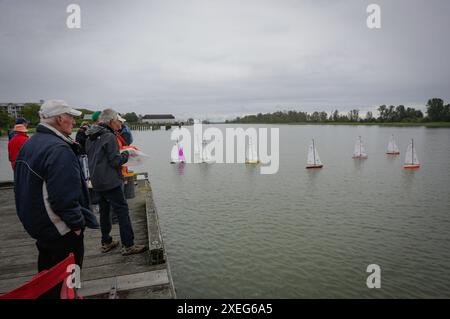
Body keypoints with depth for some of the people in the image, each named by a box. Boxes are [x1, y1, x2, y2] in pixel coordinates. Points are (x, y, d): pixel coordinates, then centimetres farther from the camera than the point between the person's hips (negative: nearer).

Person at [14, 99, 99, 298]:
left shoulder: (29, 144, 6)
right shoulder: (59, 149, -26)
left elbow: (24, 186, 15)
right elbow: (64, 197, -30)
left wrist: (32, 216, 22)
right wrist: (77, 223, -18)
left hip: (34, 222, 10)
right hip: (61, 230, -9)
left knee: (47, 271, 26)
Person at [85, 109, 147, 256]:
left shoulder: (90, 138, 12)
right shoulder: (109, 137, -14)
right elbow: (116, 161, -18)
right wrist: (125, 154, 0)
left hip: (96, 182, 9)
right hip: (110, 182, -9)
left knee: (104, 211, 16)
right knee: (122, 211, -4)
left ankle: (106, 243, 25)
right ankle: (128, 245, -2)